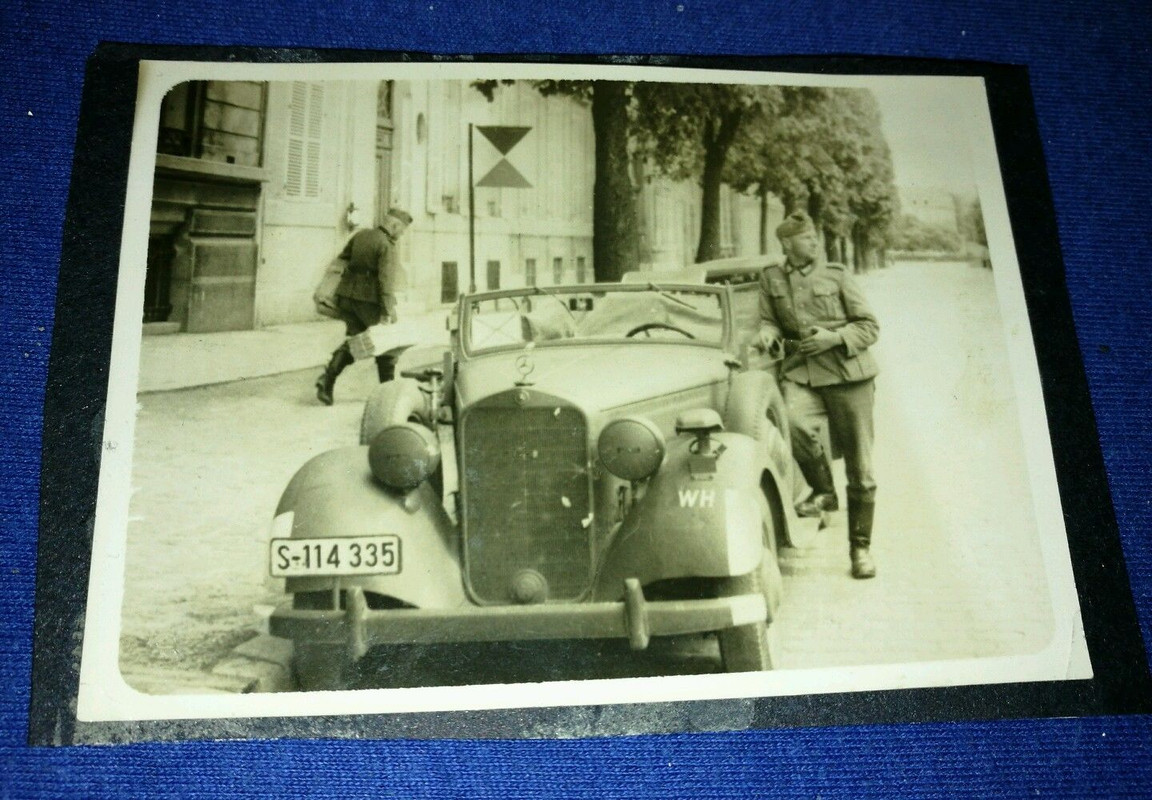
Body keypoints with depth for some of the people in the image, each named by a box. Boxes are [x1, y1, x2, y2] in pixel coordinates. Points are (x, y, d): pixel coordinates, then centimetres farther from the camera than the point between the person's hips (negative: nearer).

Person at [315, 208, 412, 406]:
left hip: (348, 295, 7)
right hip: (370, 300, -7)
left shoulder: (360, 235, 9)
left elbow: (341, 260, 17)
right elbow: (386, 280, -20)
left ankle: (327, 378, -6)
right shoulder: (387, 246, -14)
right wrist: (387, 312, -22)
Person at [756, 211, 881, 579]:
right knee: (796, 424, -34)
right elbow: (768, 321, 21)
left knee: (860, 468, 2)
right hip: (800, 373, 1)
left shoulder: (837, 275, 4)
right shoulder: (771, 278, 9)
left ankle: (860, 547, 18)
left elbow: (870, 326, 5)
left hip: (848, 374, -1)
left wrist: (834, 337, -12)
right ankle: (824, 492, -5)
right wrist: (770, 338, -2)